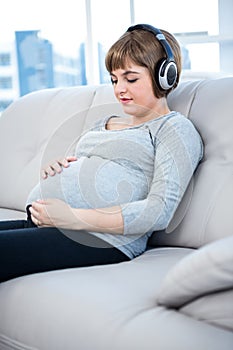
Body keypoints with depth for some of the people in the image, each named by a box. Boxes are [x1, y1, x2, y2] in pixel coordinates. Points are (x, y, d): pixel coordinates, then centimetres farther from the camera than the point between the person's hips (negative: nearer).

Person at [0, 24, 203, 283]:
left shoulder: (176, 128, 4)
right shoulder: (104, 123, 29)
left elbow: (160, 211, -10)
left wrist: (73, 218, -17)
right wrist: (54, 170, 7)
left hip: (98, 239, -8)